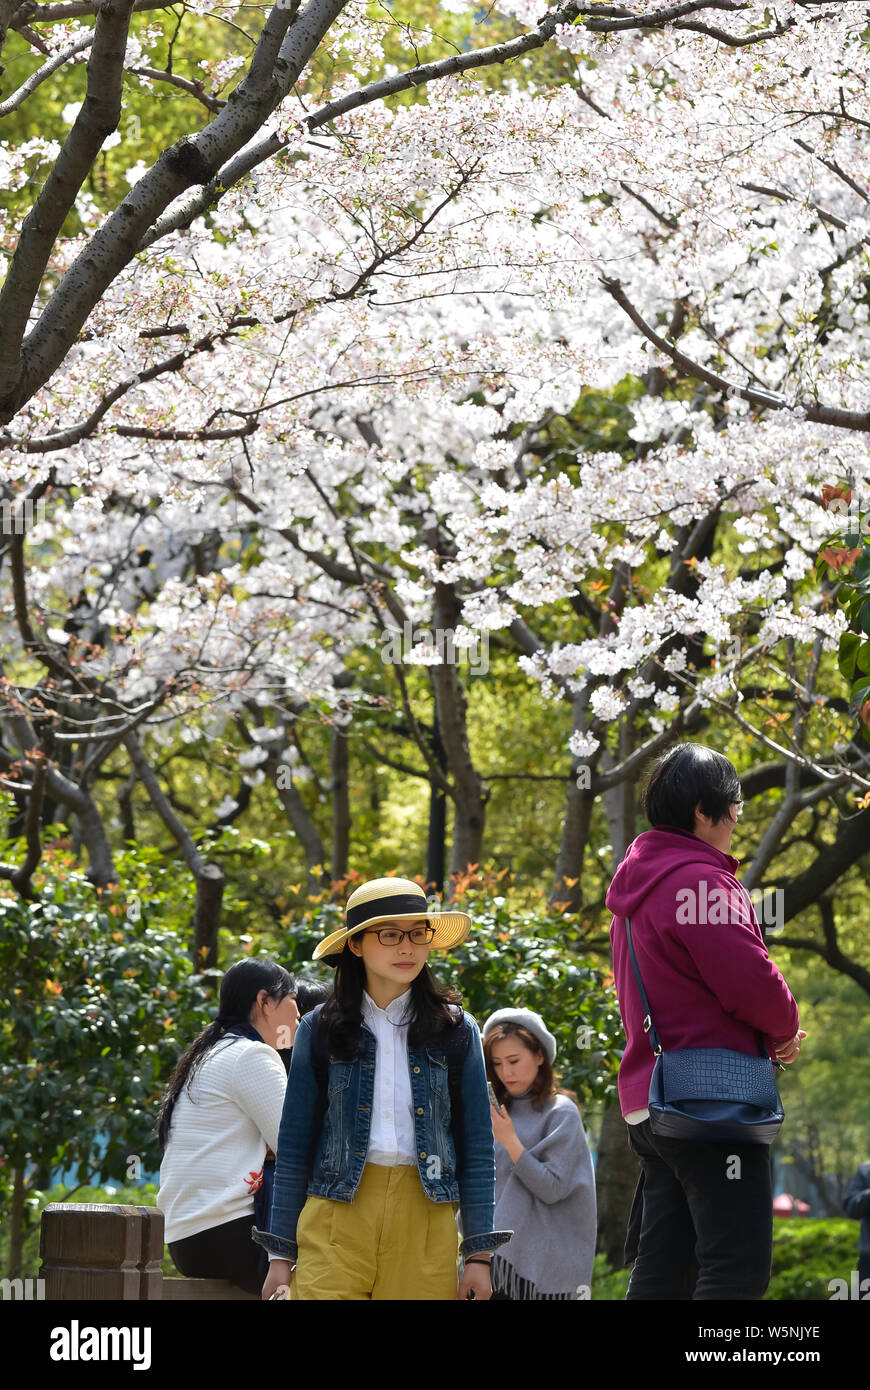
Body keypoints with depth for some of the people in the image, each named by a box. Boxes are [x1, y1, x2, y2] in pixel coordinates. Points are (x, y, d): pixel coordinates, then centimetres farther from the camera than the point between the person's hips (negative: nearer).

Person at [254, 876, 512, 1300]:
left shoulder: (456, 1031, 8)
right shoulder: (321, 1030, 7)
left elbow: (477, 1149, 8)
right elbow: (294, 1149, 8)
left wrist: (479, 1254, 2)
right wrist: (281, 1255, 4)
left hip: (425, 1224, 1)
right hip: (337, 1220, -1)